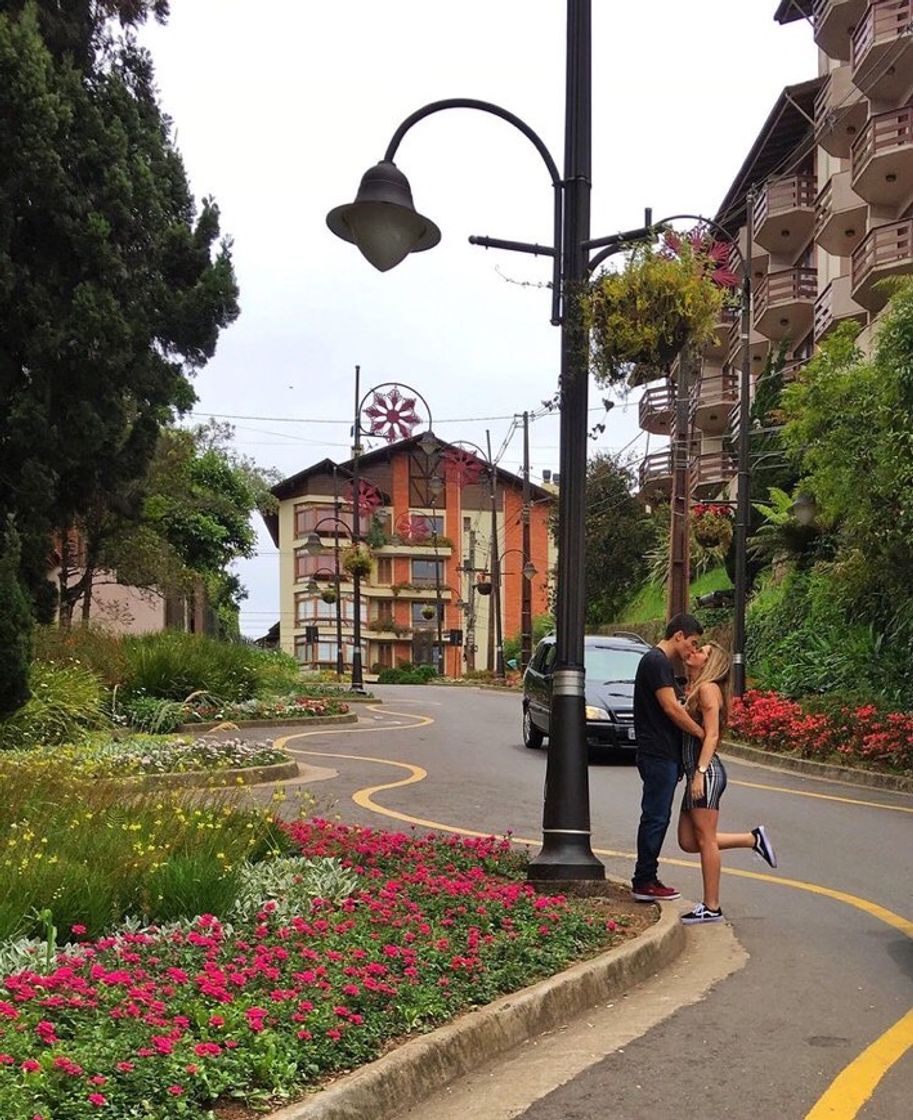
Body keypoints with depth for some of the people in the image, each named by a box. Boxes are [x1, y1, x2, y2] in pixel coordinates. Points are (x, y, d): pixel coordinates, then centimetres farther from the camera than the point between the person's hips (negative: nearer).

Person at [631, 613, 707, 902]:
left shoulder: (661, 662, 19)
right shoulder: (656, 662, -14)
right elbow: (671, 708, -20)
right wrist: (703, 733, -13)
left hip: (665, 755, 11)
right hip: (658, 755, -11)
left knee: (658, 817, 14)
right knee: (655, 817, -5)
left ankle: (647, 878, 20)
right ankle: (644, 883, 1)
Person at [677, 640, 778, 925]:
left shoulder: (708, 688, -9)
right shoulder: (695, 689, 19)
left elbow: (711, 734, -16)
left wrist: (700, 772, -22)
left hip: (707, 772, -10)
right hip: (697, 772, 10)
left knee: (705, 840, -4)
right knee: (688, 841, 10)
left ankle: (711, 908, 3)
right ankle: (753, 839, 17)